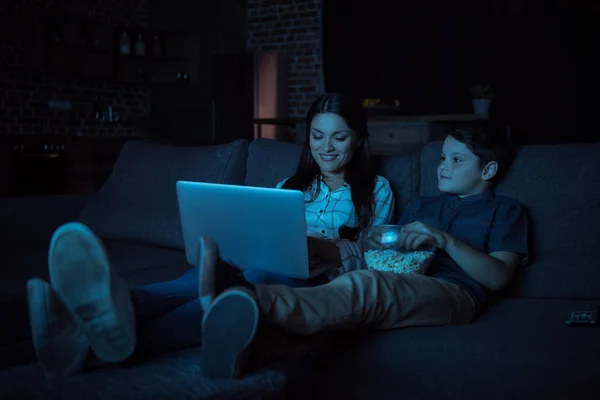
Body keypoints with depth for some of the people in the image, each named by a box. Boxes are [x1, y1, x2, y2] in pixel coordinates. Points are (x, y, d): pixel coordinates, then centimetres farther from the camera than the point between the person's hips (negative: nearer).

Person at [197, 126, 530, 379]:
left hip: (455, 293, -6)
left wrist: (444, 239, -12)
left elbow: (499, 277, 1)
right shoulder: (419, 206, 33)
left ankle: (258, 301, -61)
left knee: (366, 285, -35)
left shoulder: (505, 211, 18)